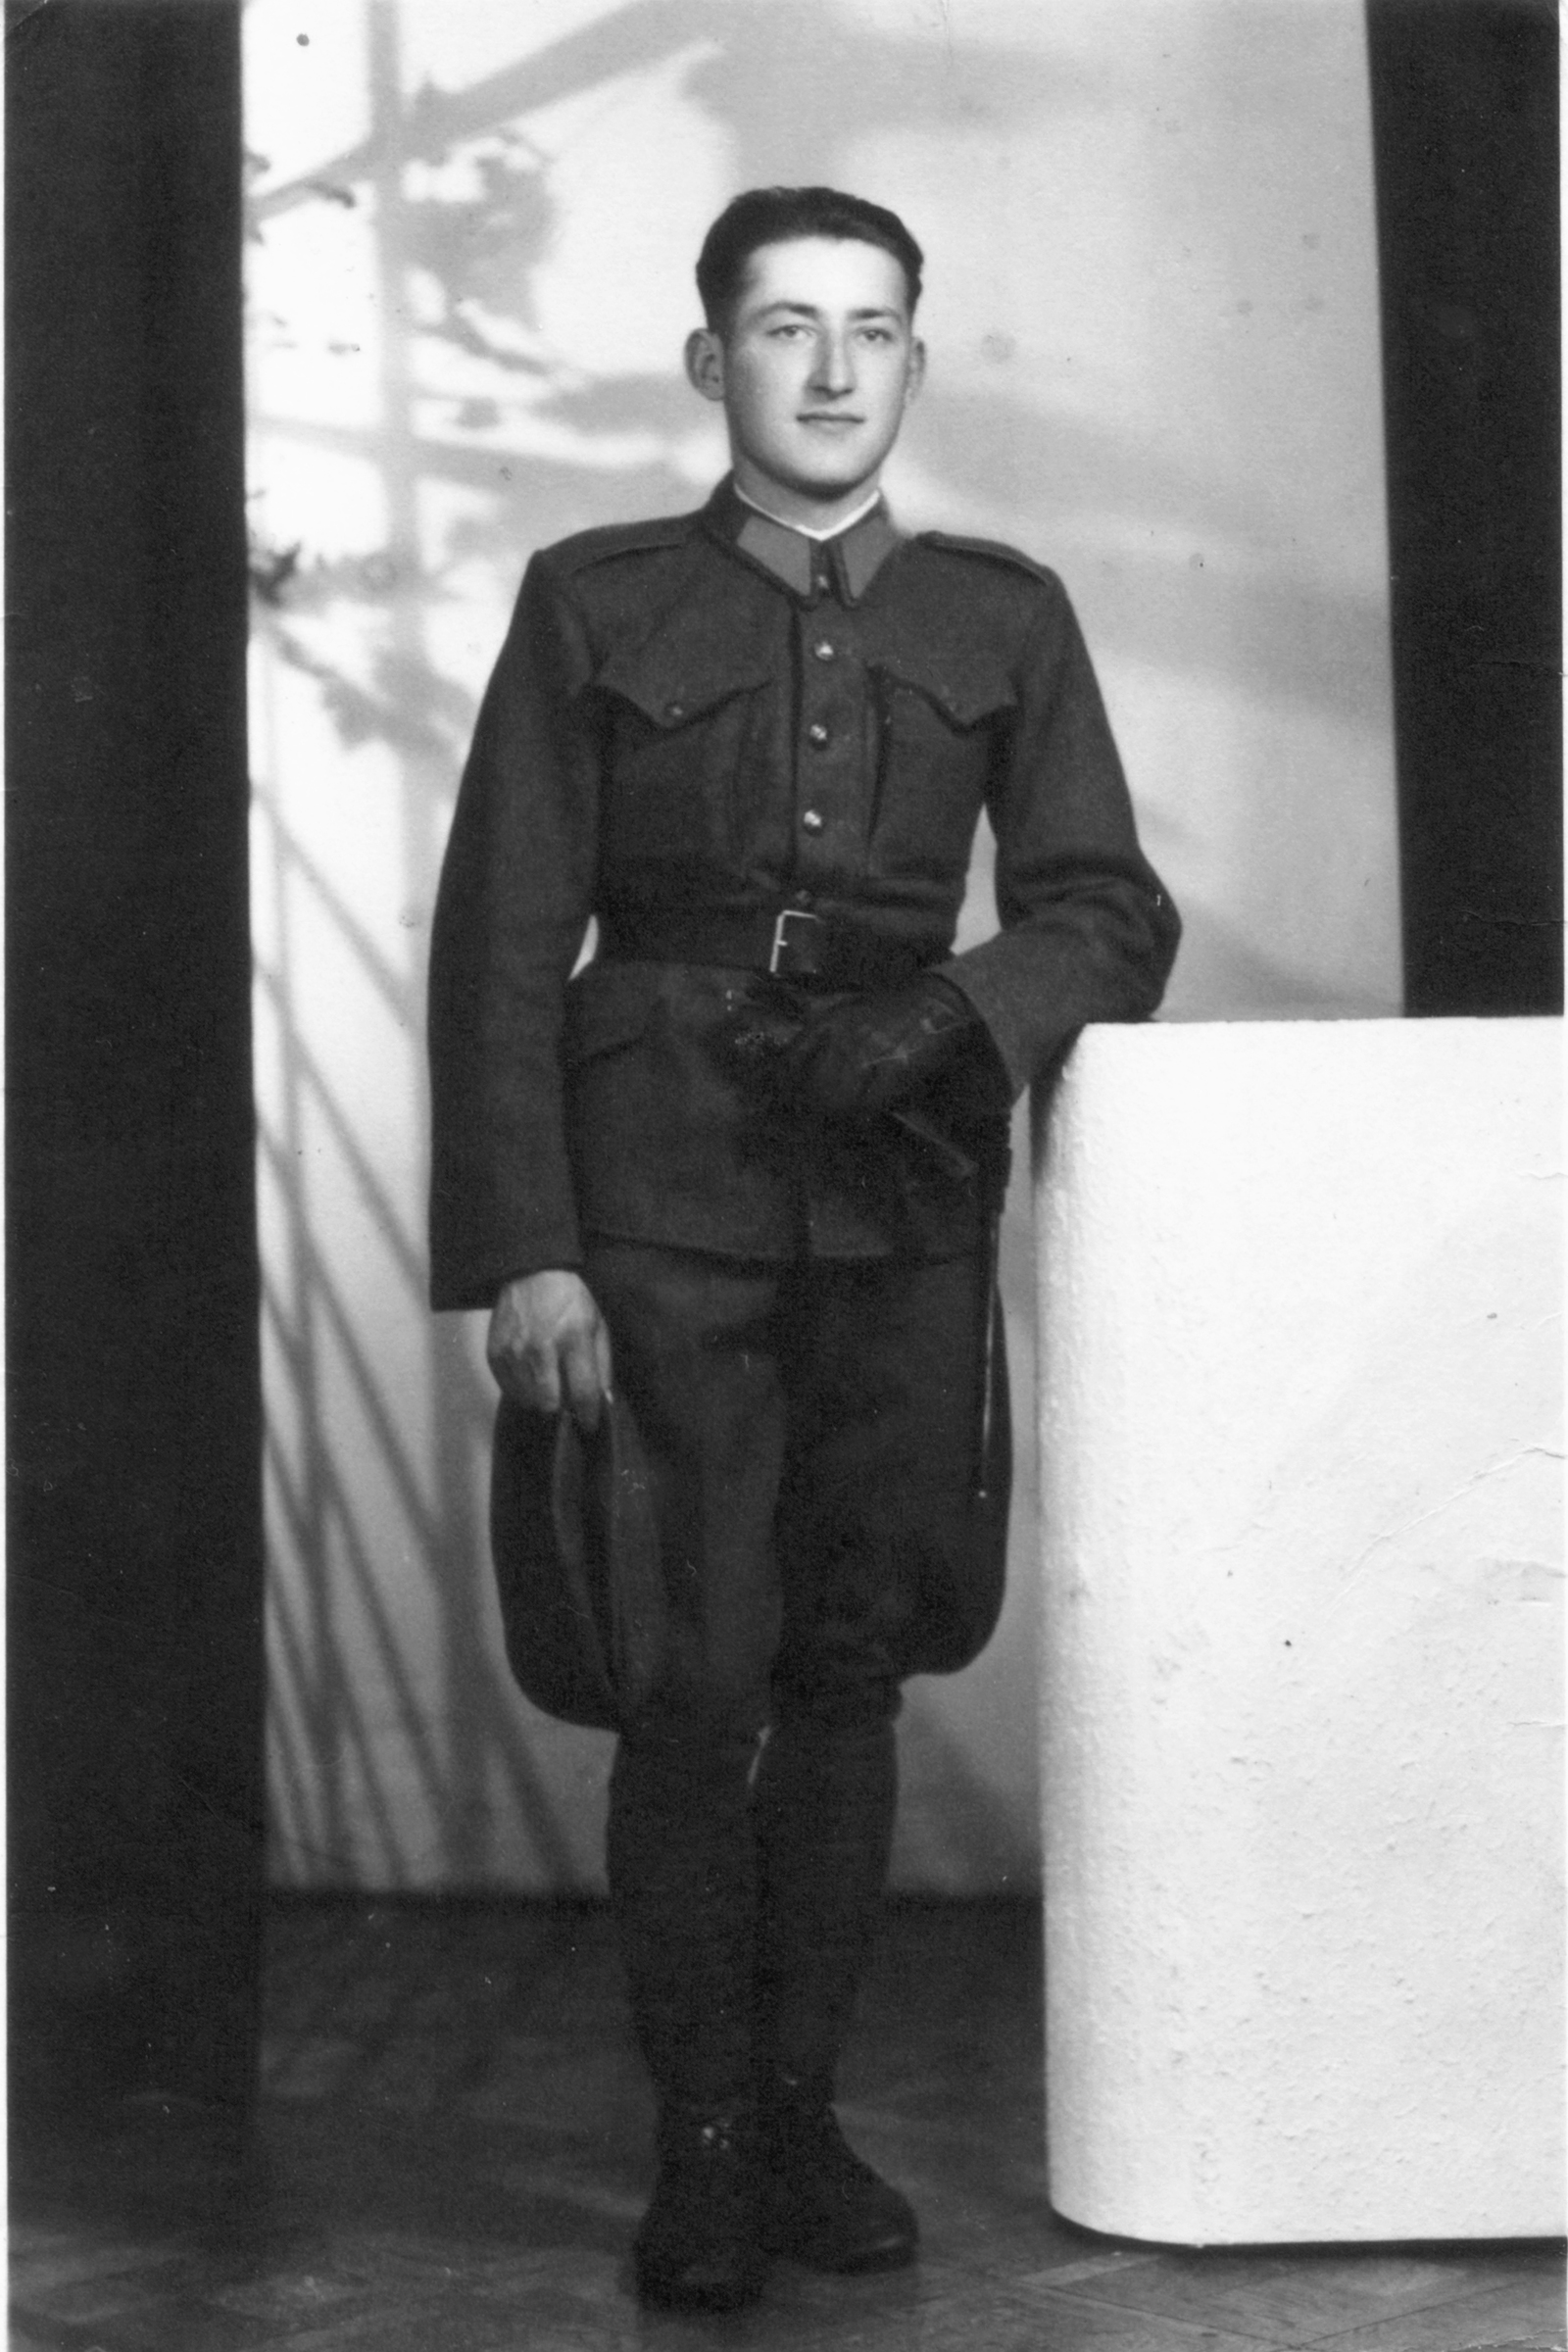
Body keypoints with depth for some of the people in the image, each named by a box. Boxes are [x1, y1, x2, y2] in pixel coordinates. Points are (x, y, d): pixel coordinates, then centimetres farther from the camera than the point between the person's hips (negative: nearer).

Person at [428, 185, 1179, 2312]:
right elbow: (499, 942, 1)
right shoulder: (594, 604, 6)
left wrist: (946, 1017, -13)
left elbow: (1108, 913, 8)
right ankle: (703, 2147, 3)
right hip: (661, 1186, -2)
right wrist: (520, 1251, -9)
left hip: (903, 1194, 2)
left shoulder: (1000, 616, 12)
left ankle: (803, 2114, 16)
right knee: (705, 1674, -8)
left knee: (850, 1663, 4)